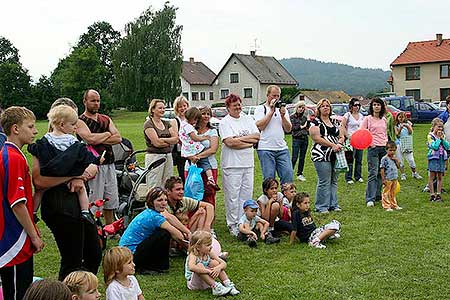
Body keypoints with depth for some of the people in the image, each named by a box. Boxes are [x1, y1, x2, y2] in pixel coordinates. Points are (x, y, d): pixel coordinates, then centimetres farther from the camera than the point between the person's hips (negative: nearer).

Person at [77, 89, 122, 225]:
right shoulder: (80, 121, -4)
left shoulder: (106, 119, 15)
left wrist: (99, 139, -10)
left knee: (111, 202, 13)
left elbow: (118, 138, 2)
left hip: (109, 164, 6)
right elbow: (90, 139, -21)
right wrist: (107, 134, -4)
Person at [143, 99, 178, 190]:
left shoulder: (166, 123, 15)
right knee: (154, 189, -4)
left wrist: (162, 140, -10)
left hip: (168, 156, 6)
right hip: (154, 156, -6)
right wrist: (170, 141, -2)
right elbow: (156, 142, -15)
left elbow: (176, 139, 3)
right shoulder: (148, 124, -5)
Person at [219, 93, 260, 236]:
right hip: (232, 164, -5)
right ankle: (233, 224, 8)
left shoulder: (248, 119, 13)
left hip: (248, 163, 5)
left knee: (247, 194, 8)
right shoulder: (224, 122, -4)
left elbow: (257, 136, 3)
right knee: (232, 196, -2)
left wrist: (239, 138, -8)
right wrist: (249, 142, -10)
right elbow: (229, 142, -16)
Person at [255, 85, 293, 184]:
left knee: (288, 175, -1)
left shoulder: (282, 109, 16)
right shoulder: (260, 109, 3)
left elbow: (288, 129, 9)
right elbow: (260, 126, -13)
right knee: (269, 178, -2)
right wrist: (271, 111, -9)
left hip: (282, 148, 4)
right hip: (265, 149, -4)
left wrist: (283, 115, -5)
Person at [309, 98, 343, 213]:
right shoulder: (316, 122, -2)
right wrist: (333, 145, -16)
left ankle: (333, 205, 17)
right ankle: (322, 207, 0)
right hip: (322, 155, -7)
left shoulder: (334, 122, 18)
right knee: (324, 182, -8)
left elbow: (341, 137, 20)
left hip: (335, 155, 7)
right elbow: (316, 138, -12)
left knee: (334, 181, 10)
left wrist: (339, 143, -4)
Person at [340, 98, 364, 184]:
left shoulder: (361, 115, 15)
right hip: (351, 139, -6)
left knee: (359, 159, 9)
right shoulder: (347, 115, -3)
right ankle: (348, 178, 1)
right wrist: (347, 136, -16)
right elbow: (342, 126, -8)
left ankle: (358, 176, 20)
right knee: (350, 159, -5)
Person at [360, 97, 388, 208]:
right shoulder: (368, 119, 0)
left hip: (383, 148, 5)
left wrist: (387, 143, 12)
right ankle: (370, 199, -9)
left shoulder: (384, 119, 14)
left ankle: (379, 195, 17)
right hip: (373, 148, -5)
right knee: (373, 173, -9)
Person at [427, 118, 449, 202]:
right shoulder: (430, 136, -6)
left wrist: (442, 138, -6)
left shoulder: (442, 135, 11)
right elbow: (435, 146, -19)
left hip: (442, 158, 5)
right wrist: (438, 138, -13)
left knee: (440, 177, 8)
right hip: (433, 158, -5)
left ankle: (438, 194, 13)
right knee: (431, 177, 0)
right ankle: (432, 194, 4)